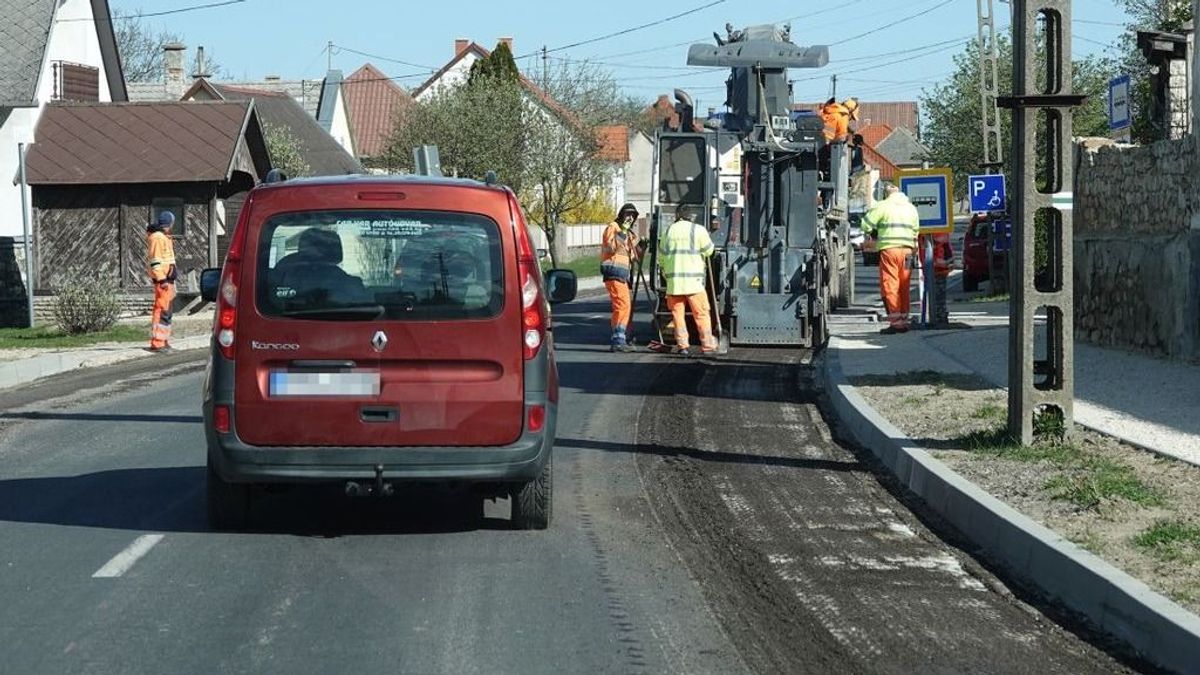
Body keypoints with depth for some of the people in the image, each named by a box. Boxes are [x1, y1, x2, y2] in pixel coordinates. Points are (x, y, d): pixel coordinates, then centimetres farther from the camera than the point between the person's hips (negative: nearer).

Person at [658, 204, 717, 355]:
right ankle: (707, 345, 3)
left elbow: (661, 256, 14)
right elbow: (709, 251, 4)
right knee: (701, 314, 2)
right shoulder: (698, 230, -3)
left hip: (673, 280, 3)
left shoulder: (668, 231, 10)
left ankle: (682, 345, 4)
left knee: (678, 313, 8)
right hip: (693, 280, -3)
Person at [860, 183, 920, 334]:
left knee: (889, 285, -4)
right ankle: (904, 320, 13)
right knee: (903, 286, 11)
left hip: (889, 249, -5)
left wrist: (874, 234, 13)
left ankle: (895, 320, -11)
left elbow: (866, 225, -5)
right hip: (907, 250, 5)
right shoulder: (911, 208, 13)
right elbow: (916, 231, 17)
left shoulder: (883, 207, -5)